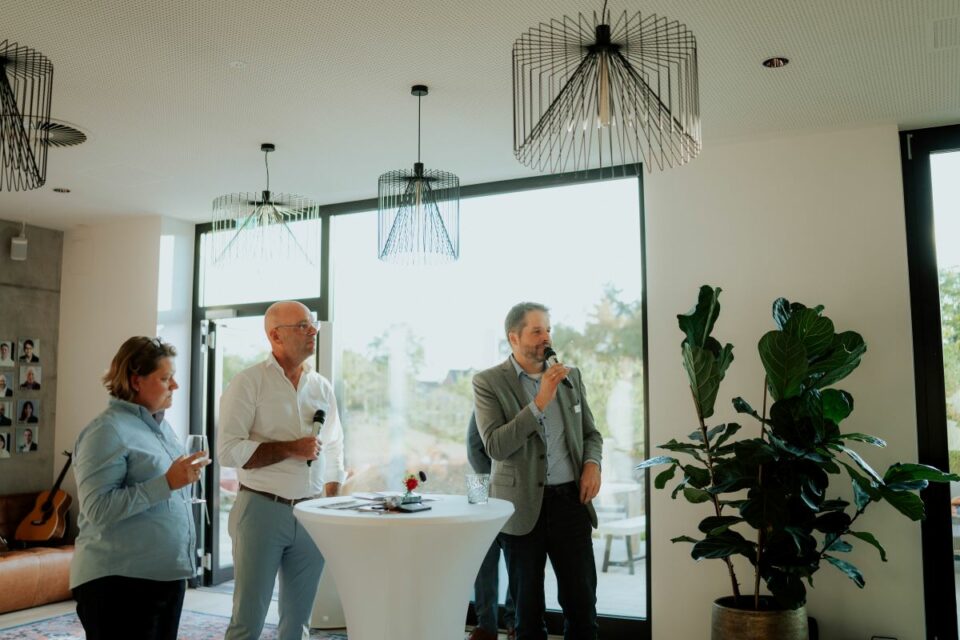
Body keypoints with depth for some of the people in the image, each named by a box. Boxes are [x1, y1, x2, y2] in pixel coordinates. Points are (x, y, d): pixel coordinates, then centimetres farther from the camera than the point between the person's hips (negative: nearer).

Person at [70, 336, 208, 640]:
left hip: (167, 575, 8)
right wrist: (167, 483, -26)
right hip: (120, 581, -8)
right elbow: (98, 509, -23)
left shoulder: (161, 425, 12)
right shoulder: (108, 431, -14)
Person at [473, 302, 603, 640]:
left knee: (582, 601, 6)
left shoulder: (571, 376, 7)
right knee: (528, 608, 11)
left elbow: (591, 432, 17)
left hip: (570, 498, 3)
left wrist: (592, 463, -5)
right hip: (522, 504, -3)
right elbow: (495, 446, -16)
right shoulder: (488, 382, -6)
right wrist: (540, 402, -22)